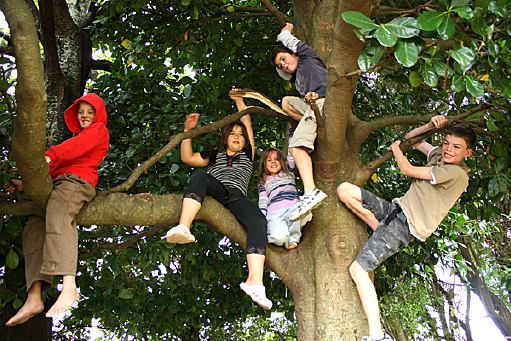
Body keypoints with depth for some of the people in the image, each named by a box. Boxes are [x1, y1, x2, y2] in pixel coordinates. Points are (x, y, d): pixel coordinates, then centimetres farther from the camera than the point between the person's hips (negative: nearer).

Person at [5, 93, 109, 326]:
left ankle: (69, 287, -54)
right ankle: (34, 298, -22)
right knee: (34, 230, -9)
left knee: (58, 218, -34)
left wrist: (49, 155, -24)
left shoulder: (99, 130, 15)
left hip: (76, 180, -9)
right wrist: (26, 183, 16)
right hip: (58, 183, 9)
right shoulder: (77, 137, 39)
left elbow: (78, 146, -8)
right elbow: (57, 165, 29)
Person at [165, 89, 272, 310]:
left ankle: (255, 281, -51)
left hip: (237, 198, 0)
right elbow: (187, 158, 22)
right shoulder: (215, 156, 35)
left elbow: (248, 124, 36)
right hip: (215, 190, 0)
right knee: (200, 175, -36)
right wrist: (187, 131, 15)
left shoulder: (247, 155, 35)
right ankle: (184, 227, -61)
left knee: (259, 221, -33)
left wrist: (239, 101, 43)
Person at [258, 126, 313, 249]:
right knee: (279, 237, -37)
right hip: (274, 213, -2)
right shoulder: (263, 183, 27)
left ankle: (293, 238, -12)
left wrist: (291, 127, 28)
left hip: (293, 207, 2)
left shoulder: (289, 174, 29)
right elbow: (262, 202, 17)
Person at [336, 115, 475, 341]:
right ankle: (381, 231, -1)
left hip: (405, 225, -9)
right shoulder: (439, 156, 14)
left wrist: (396, 149, 9)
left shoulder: (457, 174, -13)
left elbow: (407, 170, -11)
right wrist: (430, 126, 8)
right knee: (344, 190, 0)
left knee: (358, 270, -18)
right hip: (395, 209, 9)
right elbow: (411, 138, 28)